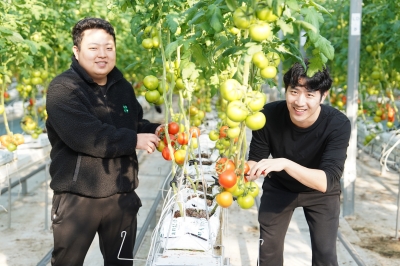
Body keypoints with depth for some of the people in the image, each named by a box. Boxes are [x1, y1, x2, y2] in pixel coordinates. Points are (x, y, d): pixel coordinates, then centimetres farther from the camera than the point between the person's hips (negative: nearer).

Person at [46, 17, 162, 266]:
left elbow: (136, 124, 22)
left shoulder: (123, 87, 9)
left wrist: (154, 131, 0)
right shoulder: (63, 88, -14)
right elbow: (86, 136, -28)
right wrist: (134, 141, -20)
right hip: (77, 197, -6)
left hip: (122, 195, 6)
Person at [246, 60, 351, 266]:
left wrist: (285, 163, -54)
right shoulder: (269, 114, -28)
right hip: (278, 188, 2)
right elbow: (255, 159, -16)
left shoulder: (338, 124, -32)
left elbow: (328, 181, -39)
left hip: (321, 193, -1)